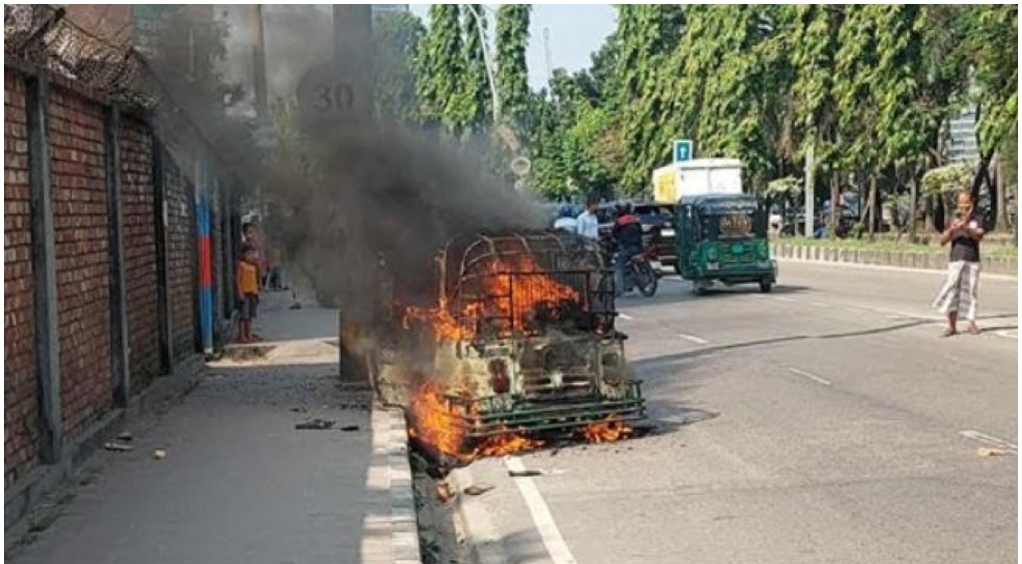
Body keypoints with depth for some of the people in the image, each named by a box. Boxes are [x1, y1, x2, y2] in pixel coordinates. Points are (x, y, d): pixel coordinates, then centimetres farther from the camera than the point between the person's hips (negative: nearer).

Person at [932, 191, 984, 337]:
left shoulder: (976, 220, 5)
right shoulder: (954, 220, 7)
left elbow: (979, 236, -15)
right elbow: (942, 241, 2)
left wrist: (965, 228, -32)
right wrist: (951, 230, -17)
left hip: (972, 261, 0)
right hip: (956, 260, 0)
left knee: (970, 291, 3)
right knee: (952, 290, -8)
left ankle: (971, 323, 13)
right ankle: (952, 326, -10)